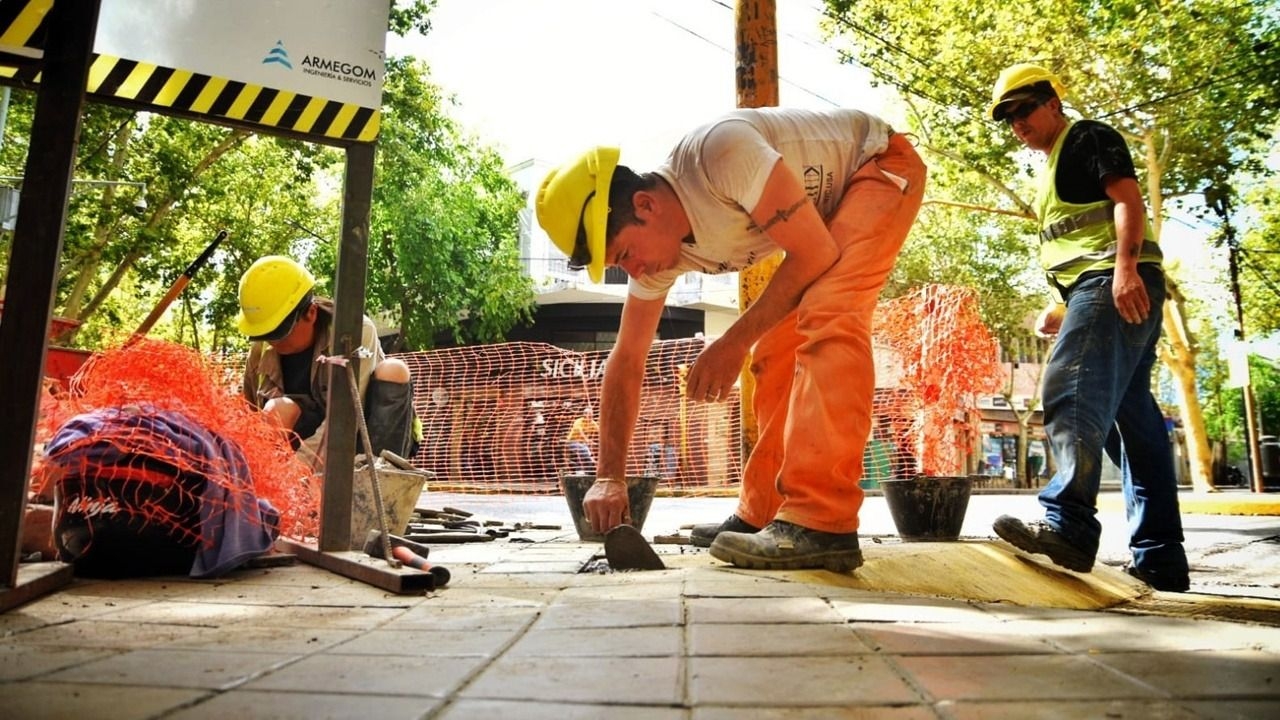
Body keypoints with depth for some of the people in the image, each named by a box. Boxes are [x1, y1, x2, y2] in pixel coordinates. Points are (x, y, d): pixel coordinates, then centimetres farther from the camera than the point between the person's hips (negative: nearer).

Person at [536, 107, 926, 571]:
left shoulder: (720, 152, -36)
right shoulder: (659, 254, -12)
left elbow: (816, 253, -31)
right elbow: (627, 361, -7)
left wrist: (735, 341, -29)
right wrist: (610, 476, -9)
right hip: (828, 208, 7)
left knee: (828, 318, -29)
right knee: (776, 355, 2)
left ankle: (822, 525, -30)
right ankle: (762, 516, 10)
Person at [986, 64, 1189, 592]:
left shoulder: (1087, 137, 5)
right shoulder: (1052, 170, 31)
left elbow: (1127, 197, -11)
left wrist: (1126, 265, -24)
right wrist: (1057, 308, 21)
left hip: (1117, 285, -10)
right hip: (1095, 291, 10)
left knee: (1073, 394, -23)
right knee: (1131, 416, 5)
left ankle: (1069, 523, -30)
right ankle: (1160, 559, 6)